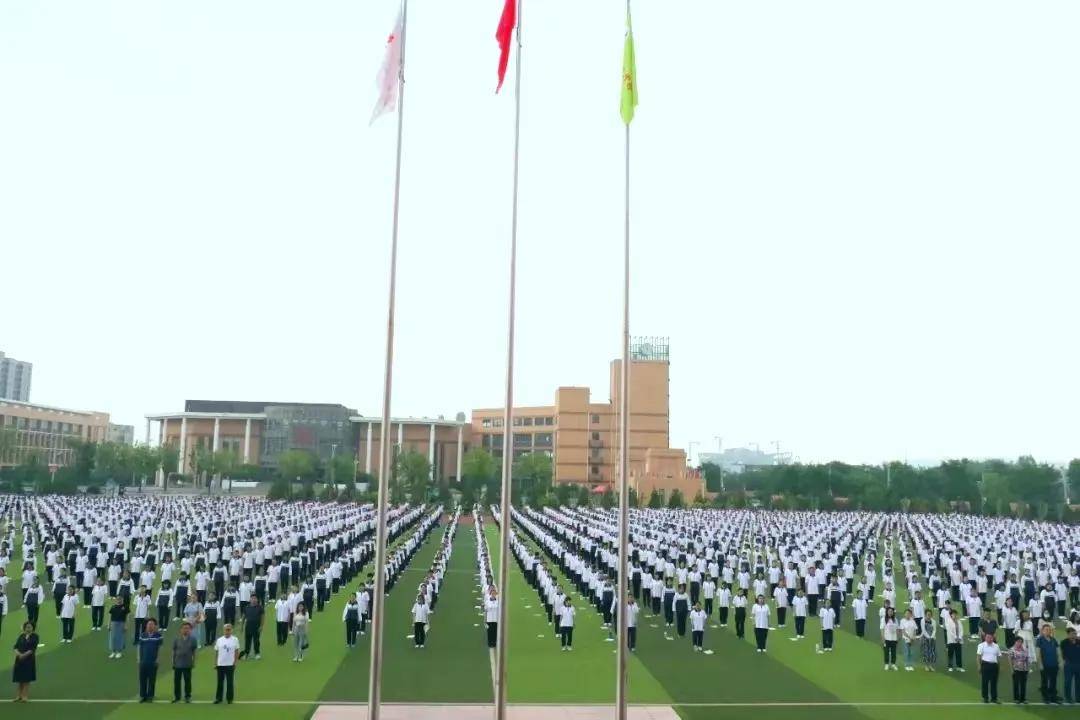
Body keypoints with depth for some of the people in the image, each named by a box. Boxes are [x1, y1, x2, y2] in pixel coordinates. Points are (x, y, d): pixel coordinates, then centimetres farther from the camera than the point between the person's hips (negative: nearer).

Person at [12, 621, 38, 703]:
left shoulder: (34, 636, -3)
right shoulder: (21, 636, 9)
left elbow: (33, 648, -12)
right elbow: (16, 647, 2)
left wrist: (25, 655, -21)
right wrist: (18, 654, -16)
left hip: (29, 660, -4)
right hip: (19, 659, 4)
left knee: (27, 679, 0)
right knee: (19, 679, 7)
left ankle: (25, 696, 7)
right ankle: (18, 695, 17)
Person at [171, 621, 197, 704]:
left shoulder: (193, 639, -2)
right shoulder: (176, 639, 1)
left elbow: (194, 652, 2)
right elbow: (174, 651, 7)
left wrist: (193, 662, 0)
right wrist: (173, 662, 5)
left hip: (187, 664, -1)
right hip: (177, 663, 1)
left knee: (187, 681, 4)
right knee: (177, 681, 5)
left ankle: (187, 697, 13)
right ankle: (177, 697, 17)